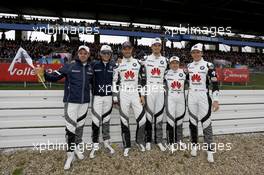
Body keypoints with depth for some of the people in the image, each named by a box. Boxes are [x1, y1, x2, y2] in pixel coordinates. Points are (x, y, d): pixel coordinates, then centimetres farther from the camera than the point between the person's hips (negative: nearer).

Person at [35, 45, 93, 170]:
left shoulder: (90, 69, 8)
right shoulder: (69, 66, -4)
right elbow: (55, 77, -7)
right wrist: (44, 73, -23)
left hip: (84, 102, 4)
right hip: (71, 101, -4)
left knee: (80, 126, 16)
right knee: (71, 127, -3)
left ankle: (77, 147, 37)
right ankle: (70, 154, 13)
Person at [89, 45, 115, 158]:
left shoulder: (113, 66, 6)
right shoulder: (94, 65, -1)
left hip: (109, 97, 2)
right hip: (97, 97, -2)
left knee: (106, 120, 13)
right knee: (96, 121, -3)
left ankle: (107, 143, 27)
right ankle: (95, 146, 11)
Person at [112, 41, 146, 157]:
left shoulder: (138, 63, 10)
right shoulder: (118, 64, 4)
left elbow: (141, 80, 10)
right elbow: (114, 81, 2)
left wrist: (142, 95, 4)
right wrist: (115, 96, -4)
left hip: (135, 93, 2)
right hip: (123, 94, -1)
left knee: (142, 118, -3)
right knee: (124, 120, 4)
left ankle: (140, 140, 23)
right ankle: (126, 145, 19)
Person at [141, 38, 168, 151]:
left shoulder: (165, 60, 10)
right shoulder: (145, 59, 2)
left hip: (160, 90, 3)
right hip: (149, 89, -2)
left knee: (159, 115, 6)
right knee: (148, 114, 2)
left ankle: (159, 141, 17)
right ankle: (148, 141, 14)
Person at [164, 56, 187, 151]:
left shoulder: (184, 72, 6)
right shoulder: (166, 73, 0)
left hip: (181, 99, 3)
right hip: (170, 99, -3)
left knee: (179, 119, 13)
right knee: (170, 119, -5)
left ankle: (179, 140, 30)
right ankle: (171, 142, 9)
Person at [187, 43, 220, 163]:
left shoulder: (208, 65, -5)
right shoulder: (189, 66, 9)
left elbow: (215, 84, -9)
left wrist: (215, 100, -14)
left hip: (203, 96, -4)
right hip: (191, 97, 4)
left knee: (206, 122, -3)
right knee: (193, 121, 10)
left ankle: (210, 150, 8)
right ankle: (194, 145, 25)